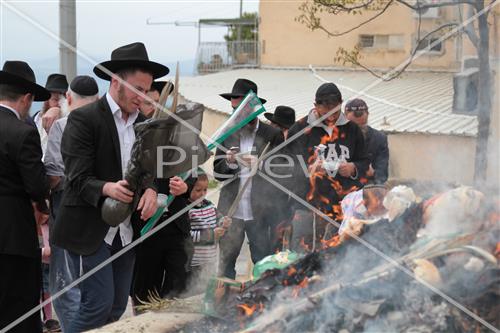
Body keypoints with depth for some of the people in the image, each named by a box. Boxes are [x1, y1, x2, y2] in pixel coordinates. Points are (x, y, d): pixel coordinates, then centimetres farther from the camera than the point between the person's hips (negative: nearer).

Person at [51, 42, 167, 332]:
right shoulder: (84, 119, -10)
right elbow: (78, 178, -16)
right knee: (99, 304, -10)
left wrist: (151, 190, -14)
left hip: (127, 230, 7)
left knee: (117, 307, 9)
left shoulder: (143, 123, 11)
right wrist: (107, 188, -36)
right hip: (91, 229, -7)